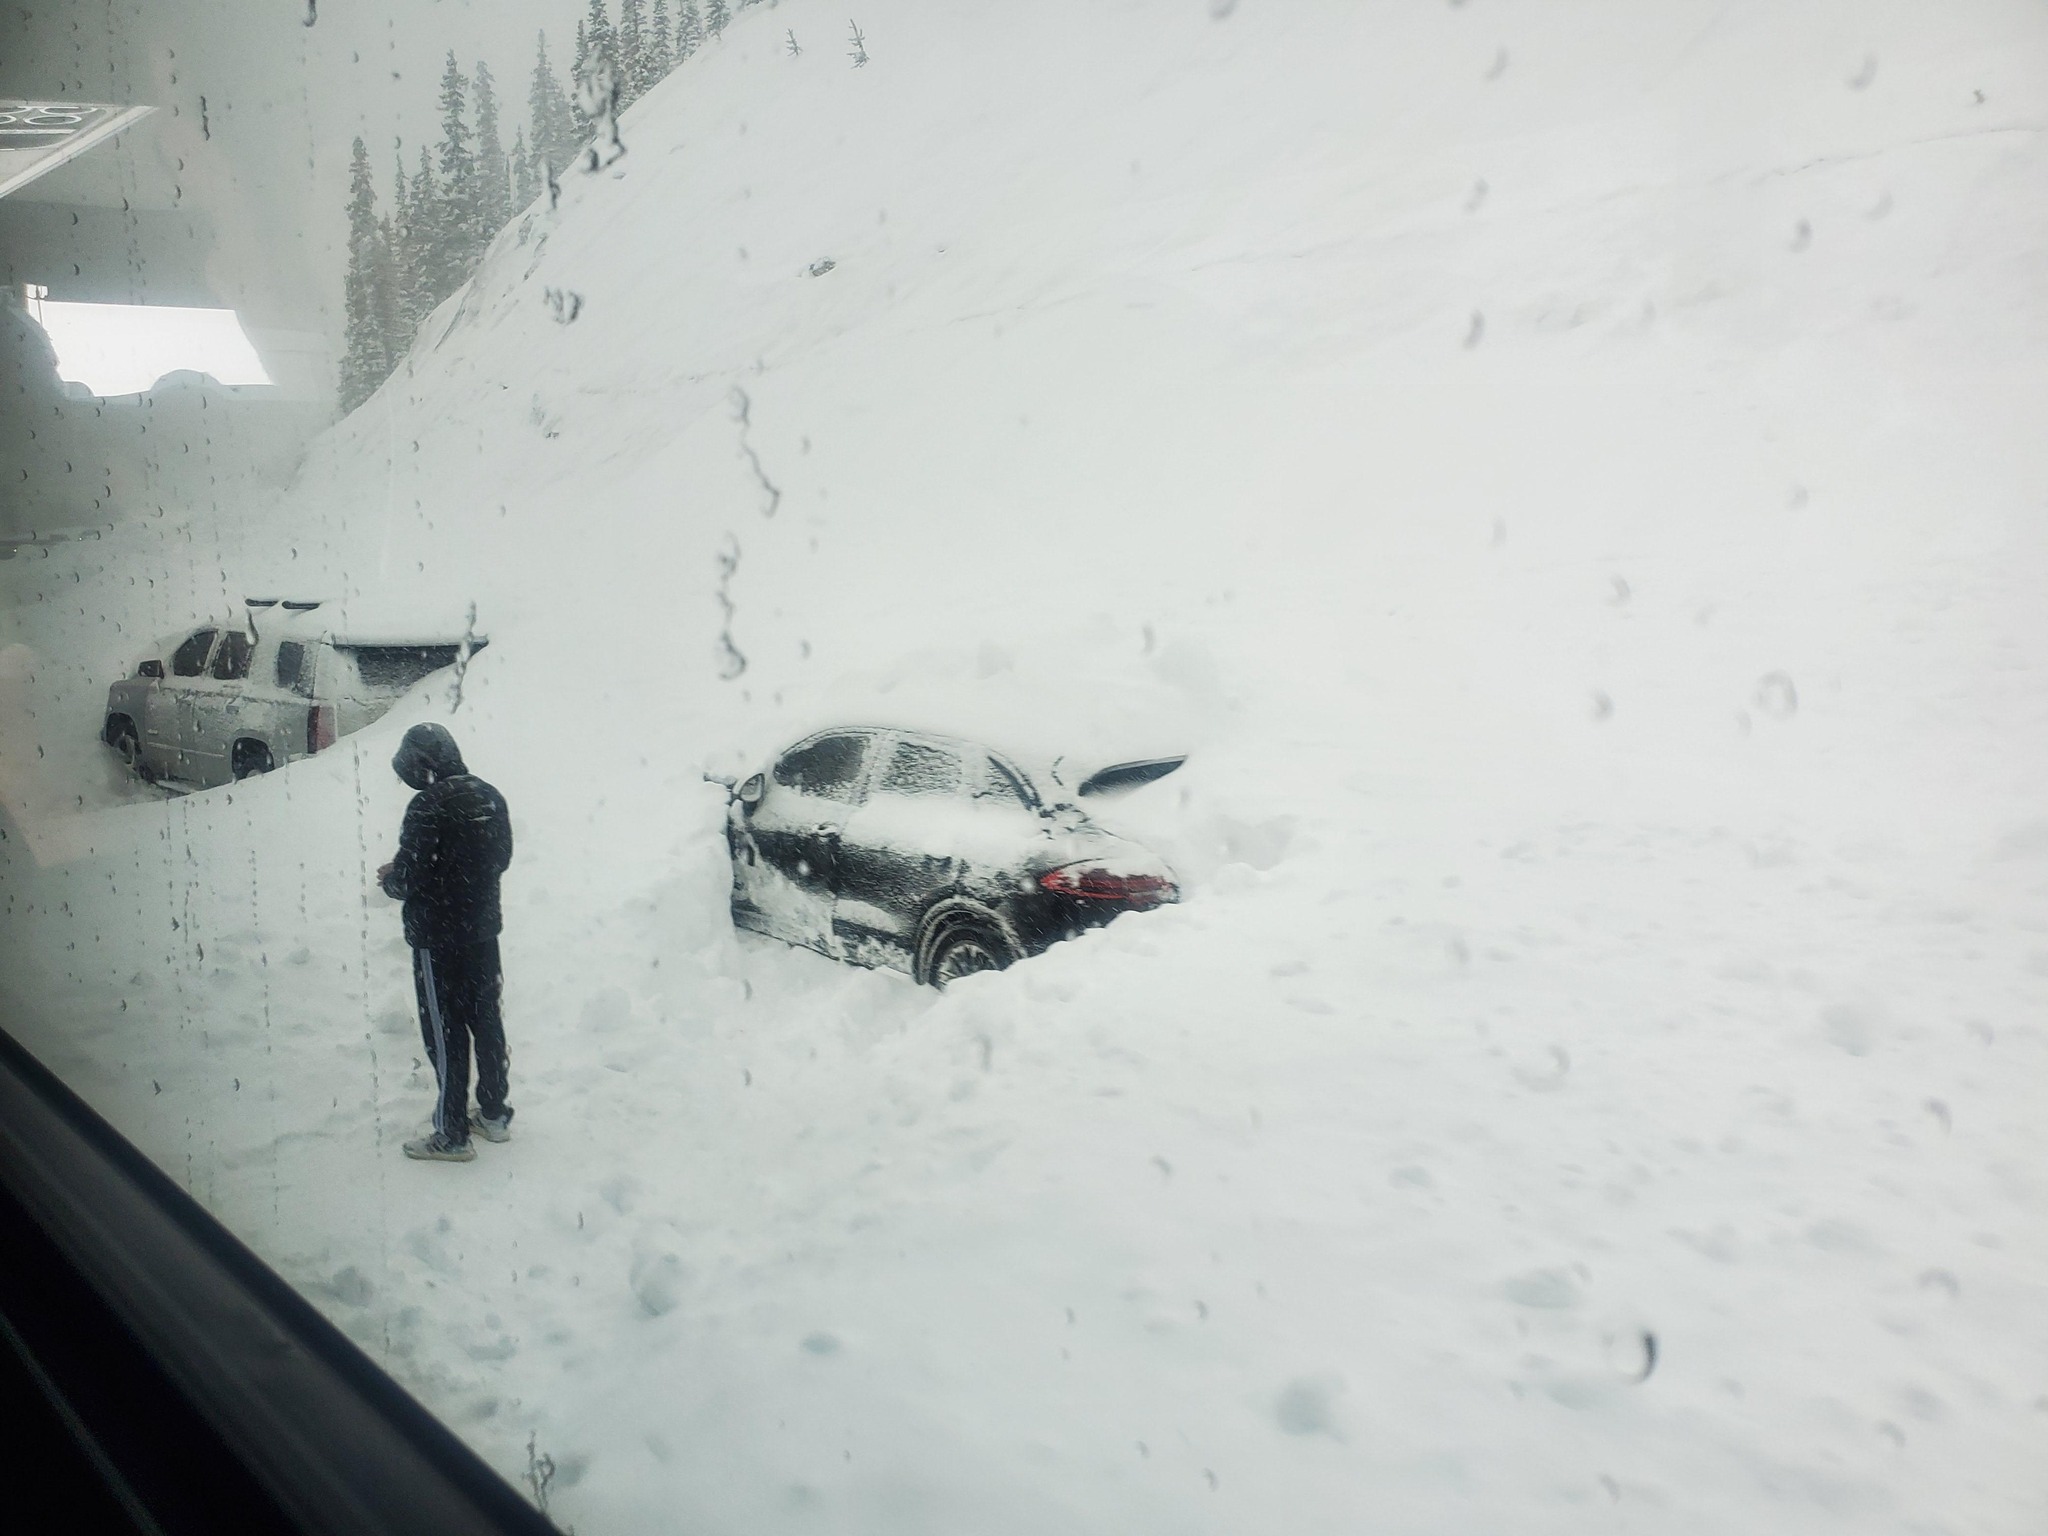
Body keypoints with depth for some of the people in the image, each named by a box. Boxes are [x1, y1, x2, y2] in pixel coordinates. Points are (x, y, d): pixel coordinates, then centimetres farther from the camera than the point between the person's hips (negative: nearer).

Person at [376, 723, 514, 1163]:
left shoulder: (428, 807, -22)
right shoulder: (489, 797, 0)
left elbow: (409, 879, -21)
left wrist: (390, 880, 3)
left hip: (438, 938, -7)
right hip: (484, 931, 7)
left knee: (445, 1032, 3)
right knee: (486, 1020, 18)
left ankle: (452, 1136, 10)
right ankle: (494, 1114, 31)